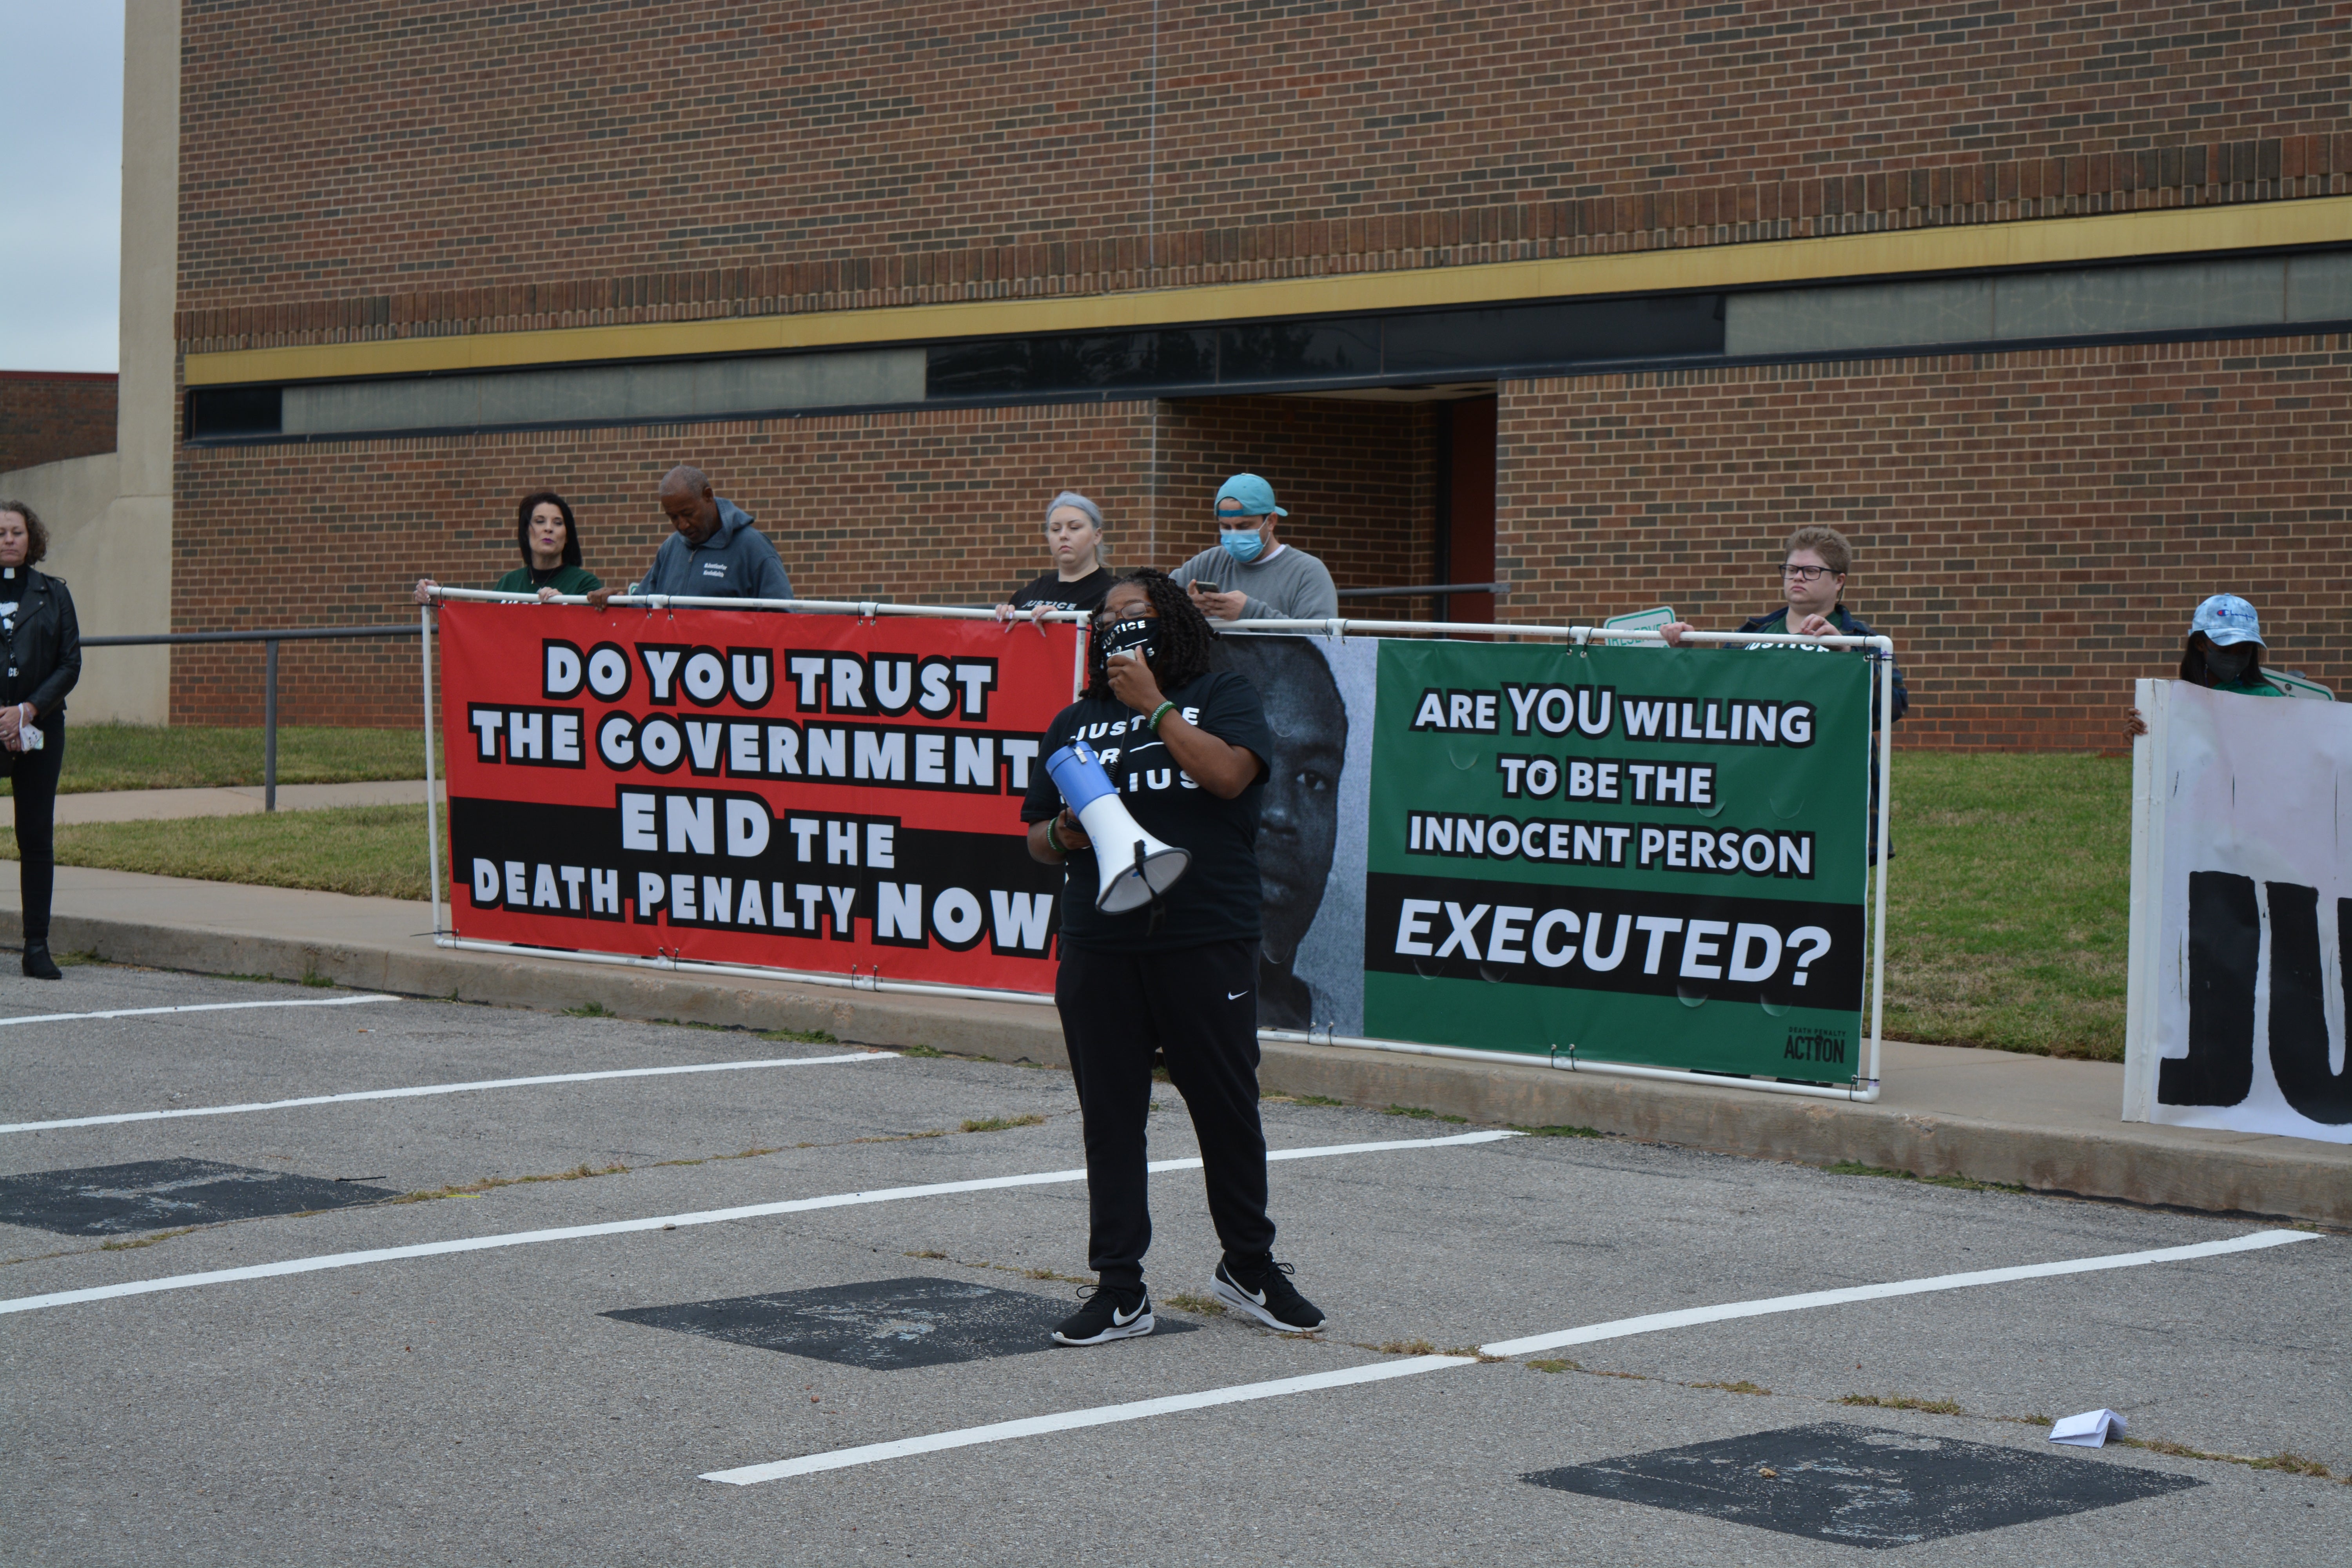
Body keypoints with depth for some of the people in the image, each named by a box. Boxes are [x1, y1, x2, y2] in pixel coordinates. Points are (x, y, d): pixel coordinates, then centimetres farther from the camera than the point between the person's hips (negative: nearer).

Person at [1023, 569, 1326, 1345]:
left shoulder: (1222, 695, 8)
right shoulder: (1075, 721, 19)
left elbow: (1228, 773, -12)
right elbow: (1035, 837, 19)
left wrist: (1154, 704, -8)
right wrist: (1063, 834, -4)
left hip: (1206, 939, -3)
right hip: (1099, 948, 3)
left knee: (1227, 1106, 3)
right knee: (1110, 1116, 3)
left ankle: (1249, 1266, 20)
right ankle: (1119, 1288, 8)